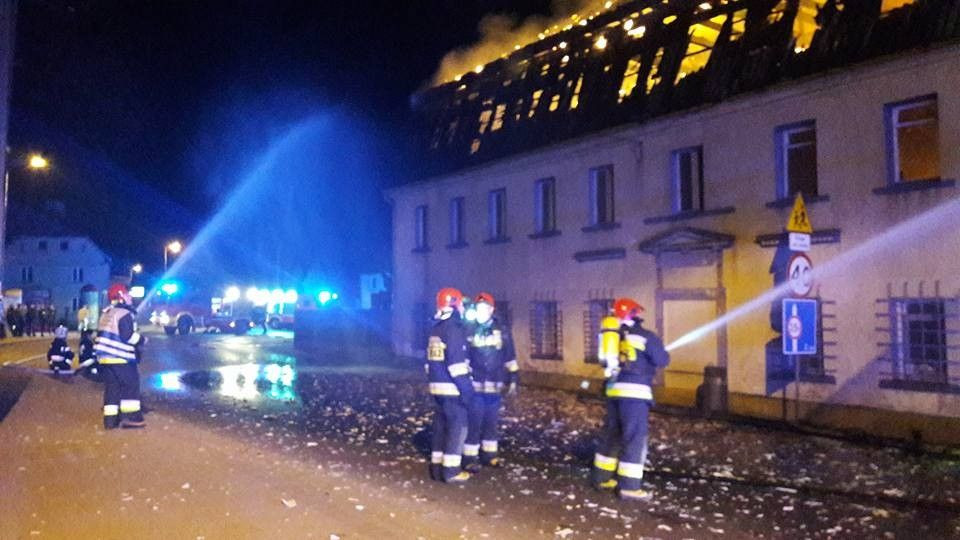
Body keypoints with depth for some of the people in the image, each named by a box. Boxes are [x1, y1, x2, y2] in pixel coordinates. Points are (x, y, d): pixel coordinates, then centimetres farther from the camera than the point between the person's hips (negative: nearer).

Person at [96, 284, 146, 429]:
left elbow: (106, 335, 21)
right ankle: (131, 417, -5)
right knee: (131, 385, -2)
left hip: (104, 357, 9)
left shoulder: (106, 314, 17)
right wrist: (142, 340, -5)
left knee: (112, 387, 9)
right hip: (120, 359, -9)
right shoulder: (125, 314, -13)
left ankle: (110, 420, 8)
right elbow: (128, 336, -20)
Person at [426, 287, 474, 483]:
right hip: (452, 387, -9)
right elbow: (457, 362, -21)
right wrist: (466, 388, -18)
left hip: (437, 385, 9)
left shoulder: (436, 328, 13)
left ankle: (437, 467, 17)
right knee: (457, 426, -2)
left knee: (441, 425, 13)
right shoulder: (454, 328, -16)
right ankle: (451, 470, -2)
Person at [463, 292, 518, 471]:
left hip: (494, 385, 3)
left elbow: (510, 357, 10)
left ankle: (489, 454, 24)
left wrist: (512, 379, 8)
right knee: (474, 422, -2)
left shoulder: (502, 330, 4)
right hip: (474, 385, -3)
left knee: (492, 421, 11)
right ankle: (470, 458, 6)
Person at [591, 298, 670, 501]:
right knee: (635, 437, -5)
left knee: (612, 434, 17)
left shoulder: (614, 337, 16)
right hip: (634, 391, -7)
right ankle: (629, 486, -7)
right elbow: (662, 360, -4)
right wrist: (659, 351, 19)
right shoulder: (645, 336, -5)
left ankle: (602, 478, 24)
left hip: (614, 389, 7)